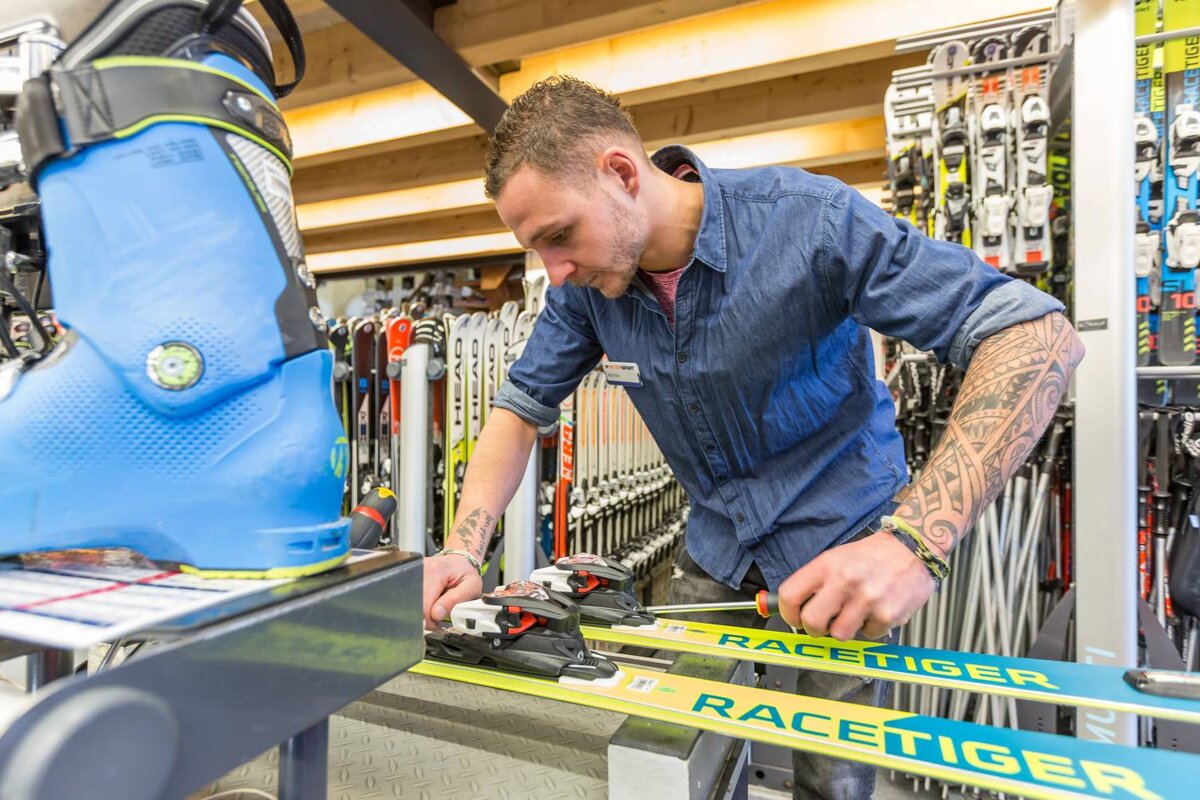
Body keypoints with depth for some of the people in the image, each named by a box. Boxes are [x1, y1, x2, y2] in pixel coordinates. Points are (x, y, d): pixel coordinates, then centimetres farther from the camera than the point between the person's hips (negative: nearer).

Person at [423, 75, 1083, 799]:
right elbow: (522, 408, -4)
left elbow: (1040, 334, -26)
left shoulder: (810, 218, -26)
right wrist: (464, 552, -17)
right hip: (716, 543, 4)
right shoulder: (586, 282, -11)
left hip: (842, 543, -3)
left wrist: (917, 541, -37)